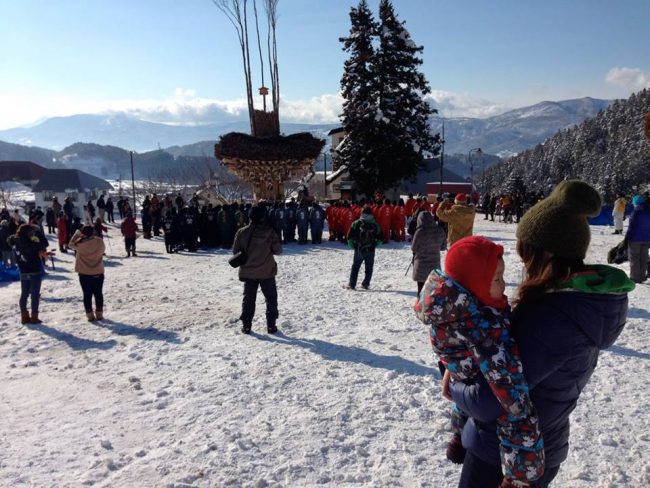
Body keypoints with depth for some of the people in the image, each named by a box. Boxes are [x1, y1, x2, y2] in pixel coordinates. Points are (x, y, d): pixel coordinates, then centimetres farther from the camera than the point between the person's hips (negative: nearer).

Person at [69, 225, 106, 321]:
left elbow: (71, 244, 9)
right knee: (98, 293, 12)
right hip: (98, 272, 1)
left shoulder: (79, 243, -13)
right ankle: (99, 314, 17)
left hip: (84, 273, -1)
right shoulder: (99, 241, -12)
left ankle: (90, 315, 8)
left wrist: (77, 233, 7)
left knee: (87, 294, 8)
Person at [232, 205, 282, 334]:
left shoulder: (242, 232, -5)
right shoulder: (269, 232, -12)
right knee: (271, 298, 11)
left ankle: (246, 325, 14)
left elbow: (235, 251, 1)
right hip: (266, 272, -2)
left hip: (248, 272, 2)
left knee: (248, 298, 14)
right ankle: (271, 325, 11)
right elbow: (278, 250, -7)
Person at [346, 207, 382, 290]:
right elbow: (379, 238, 5)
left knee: (355, 267, 10)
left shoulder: (356, 223, -4)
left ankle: (351, 285, 7)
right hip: (370, 251, 1)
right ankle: (365, 284, 6)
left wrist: (353, 246, 6)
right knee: (369, 268, 12)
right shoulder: (375, 225, 1)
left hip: (359, 250, 0)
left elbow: (350, 237, -6)